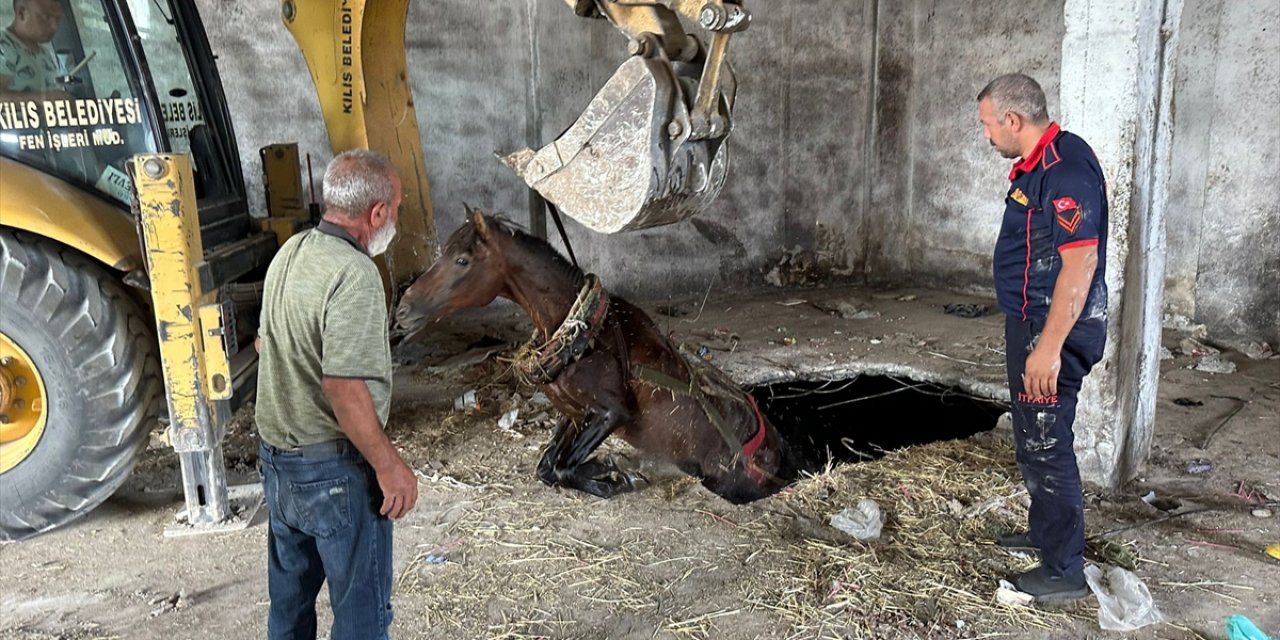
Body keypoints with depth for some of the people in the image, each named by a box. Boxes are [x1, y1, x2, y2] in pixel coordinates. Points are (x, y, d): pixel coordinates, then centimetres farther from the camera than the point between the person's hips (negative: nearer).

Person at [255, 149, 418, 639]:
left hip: (276, 456, 9)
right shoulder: (353, 273, -24)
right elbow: (344, 386, -29)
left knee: (289, 596, 23)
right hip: (335, 469, -9)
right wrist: (389, 465, -21)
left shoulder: (290, 252, 4)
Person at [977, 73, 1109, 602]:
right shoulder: (1036, 163, 11)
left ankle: (1064, 571, 9)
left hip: (1054, 329, -11)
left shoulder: (1066, 169, -22)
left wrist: (1049, 347, -28)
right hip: (1031, 321, 11)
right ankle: (1044, 530, 39)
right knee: (1032, 436, 21)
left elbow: (1081, 262, -27)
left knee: (1045, 444, -3)